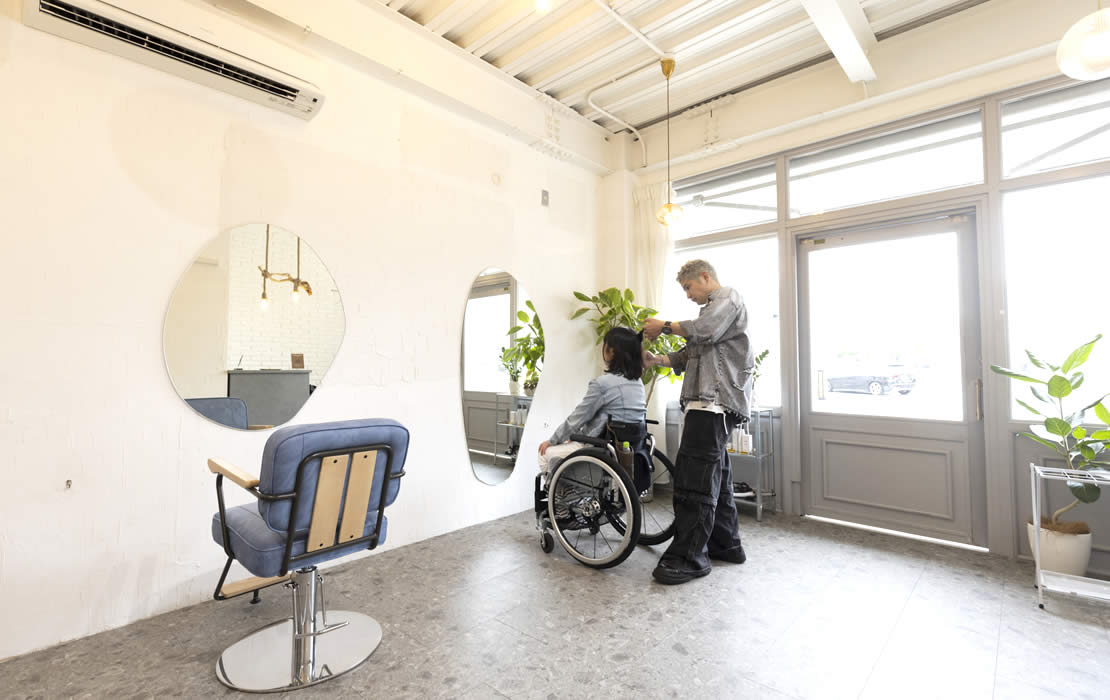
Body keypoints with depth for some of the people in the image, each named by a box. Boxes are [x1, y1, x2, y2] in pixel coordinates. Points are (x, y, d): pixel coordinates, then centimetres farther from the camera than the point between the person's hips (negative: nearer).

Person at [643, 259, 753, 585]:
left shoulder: (728, 297, 1)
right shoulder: (711, 309, 29)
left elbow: (706, 330, -19)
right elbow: (689, 355, 23)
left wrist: (665, 325, -7)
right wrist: (656, 360, 9)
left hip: (715, 400, -10)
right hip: (709, 401, 10)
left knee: (694, 476, -11)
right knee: (715, 475, 14)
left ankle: (689, 556, -6)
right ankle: (726, 544, 25)